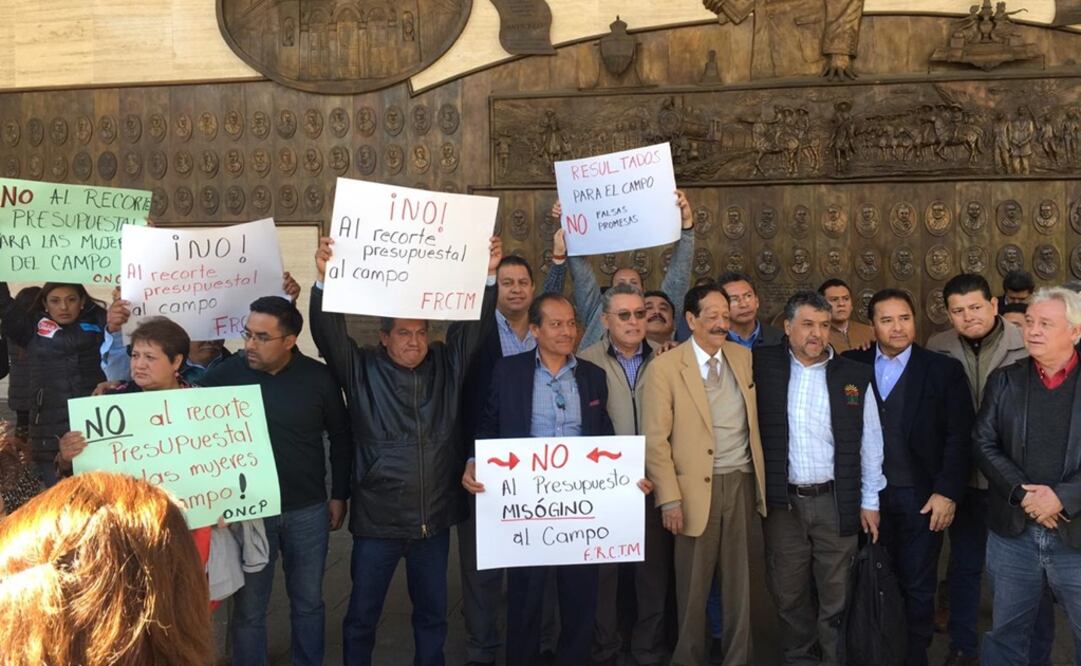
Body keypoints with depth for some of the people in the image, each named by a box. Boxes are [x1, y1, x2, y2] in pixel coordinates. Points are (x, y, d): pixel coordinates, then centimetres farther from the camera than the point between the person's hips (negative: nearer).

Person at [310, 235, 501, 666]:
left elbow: (476, 326, -2)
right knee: (362, 615, 11)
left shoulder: (447, 365, 4)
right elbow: (327, 332, -15)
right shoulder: (361, 369, -3)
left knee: (433, 613, 18)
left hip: (435, 518, 3)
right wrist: (325, 280, -31)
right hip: (377, 519, -2)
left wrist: (487, 276, -18)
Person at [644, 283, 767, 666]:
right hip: (697, 488, -4)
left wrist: (760, 480, 10)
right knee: (693, 587, 7)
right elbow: (655, 440, -9)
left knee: (740, 582, 12)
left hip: (742, 483, 4)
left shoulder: (744, 358, 7)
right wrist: (669, 499, -12)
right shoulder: (665, 368, -8)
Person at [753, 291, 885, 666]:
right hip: (781, 501, 1)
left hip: (836, 502, -1)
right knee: (788, 592, 11)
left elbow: (870, 443, 3)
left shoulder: (856, 376, 0)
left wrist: (869, 501, 1)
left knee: (836, 593, 7)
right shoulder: (764, 365, 0)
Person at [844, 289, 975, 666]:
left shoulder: (944, 370, -1)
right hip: (867, 496, 1)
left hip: (921, 498, -1)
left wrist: (947, 492, -9)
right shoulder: (851, 365, 3)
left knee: (918, 588, 9)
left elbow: (960, 437, -3)